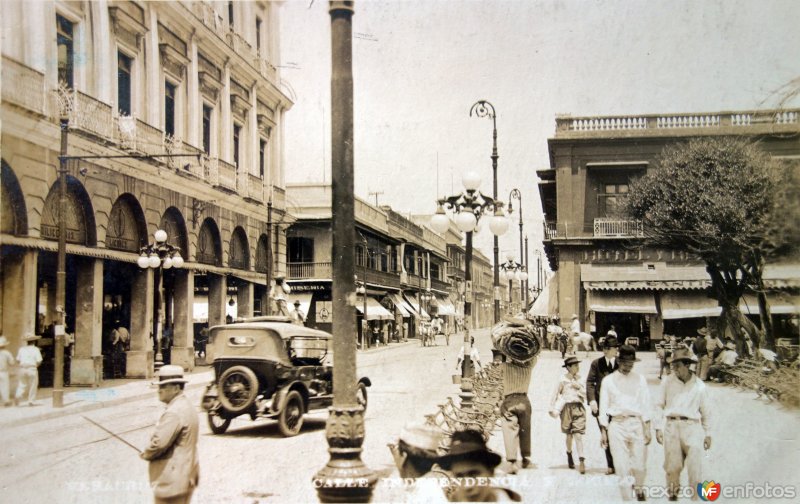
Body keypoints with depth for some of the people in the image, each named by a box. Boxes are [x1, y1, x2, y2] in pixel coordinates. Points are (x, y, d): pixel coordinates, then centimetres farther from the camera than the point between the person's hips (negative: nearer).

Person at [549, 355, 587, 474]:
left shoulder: (579, 379, 6)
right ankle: (569, 454, 36)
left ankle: (581, 461, -13)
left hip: (578, 407, 1)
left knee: (578, 435, -9)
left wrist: (579, 387, -10)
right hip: (567, 407, -1)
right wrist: (552, 409, 3)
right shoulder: (563, 379, -1)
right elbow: (556, 394, 4)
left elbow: (585, 395, 6)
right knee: (569, 435, 10)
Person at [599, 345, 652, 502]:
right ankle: (626, 497, 5)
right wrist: (603, 431, 4)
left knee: (640, 465, 2)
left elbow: (645, 405, 5)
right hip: (616, 424, -1)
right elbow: (604, 406, 8)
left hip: (636, 423, 1)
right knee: (622, 467, -3)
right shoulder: (608, 380, 6)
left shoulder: (640, 379, 8)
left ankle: (639, 488, 31)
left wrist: (647, 428, -3)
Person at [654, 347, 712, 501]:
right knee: (672, 466, 2)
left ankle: (697, 497, 3)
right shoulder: (668, 382, 4)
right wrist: (658, 428, 3)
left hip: (692, 426, 0)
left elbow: (705, 411, 14)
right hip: (671, 426, 0)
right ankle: (672, 494, 18)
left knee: (695, 465, -7)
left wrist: (707, 434, 16)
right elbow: (659, 405, 8)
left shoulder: (699, 386, 6)